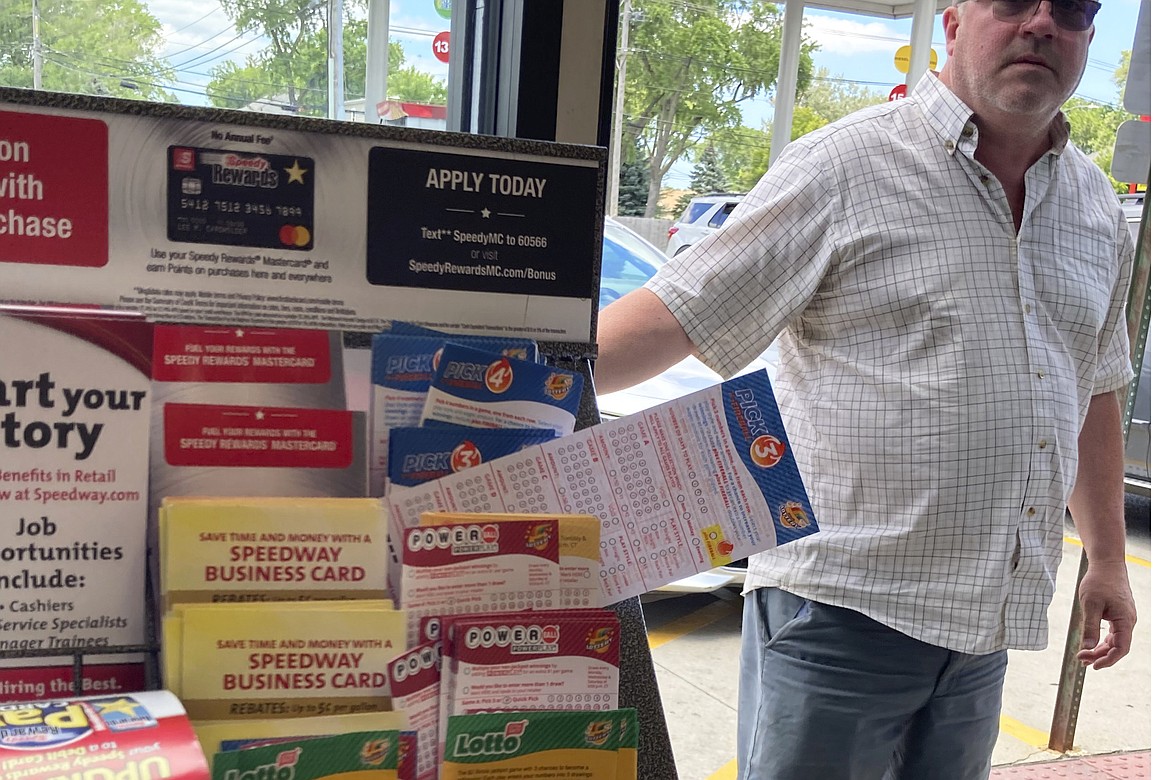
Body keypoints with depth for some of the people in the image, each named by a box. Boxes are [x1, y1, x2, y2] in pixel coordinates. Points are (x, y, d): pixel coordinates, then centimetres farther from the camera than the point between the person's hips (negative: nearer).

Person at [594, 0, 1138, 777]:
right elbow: (675, 313, -13)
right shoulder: (847, 166, -9)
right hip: (841, 609, -6)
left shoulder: (1097, 208, 12)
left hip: (984, 627, 6)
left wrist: (1108, 558, 22)